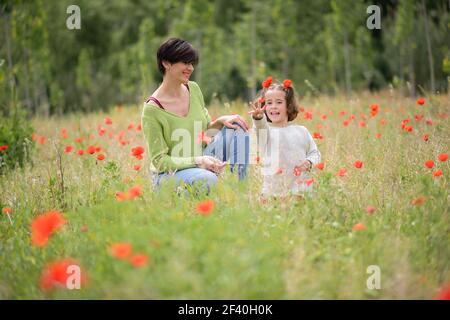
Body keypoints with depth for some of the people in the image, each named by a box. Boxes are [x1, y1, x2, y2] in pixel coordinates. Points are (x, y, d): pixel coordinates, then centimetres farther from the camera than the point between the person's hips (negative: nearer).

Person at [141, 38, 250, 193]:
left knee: (235, 128, -7)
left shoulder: (193, 89, 2)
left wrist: (221, 121, -8)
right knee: (208, 179, -38)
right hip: (168, 175, -7)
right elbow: (159, 161, -16)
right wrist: (197, 161, -28)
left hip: (200, 167, 7)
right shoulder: (152, 109, -18)